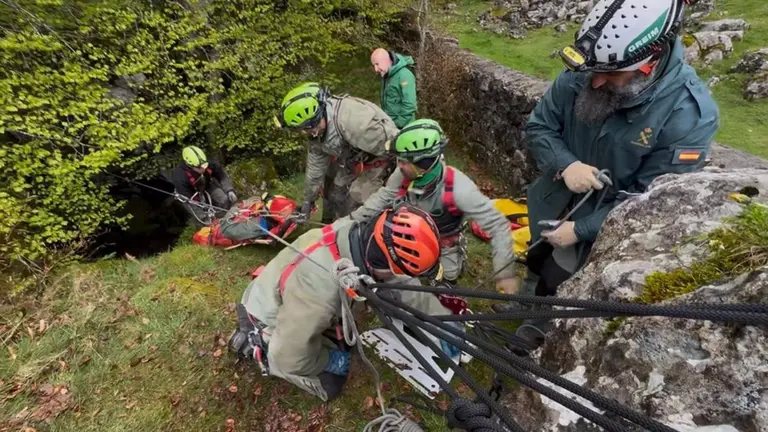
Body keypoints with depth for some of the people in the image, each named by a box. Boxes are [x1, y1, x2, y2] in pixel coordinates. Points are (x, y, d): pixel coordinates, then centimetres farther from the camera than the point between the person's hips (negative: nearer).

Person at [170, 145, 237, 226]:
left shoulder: (210, 164, -31)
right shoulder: (180, 178, -39)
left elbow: (223, 177, -12)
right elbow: (188, 202, -32)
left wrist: (230, 190, -26)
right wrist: (202, 217, -32)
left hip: (207, 185, 3)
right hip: (191, 194, -3)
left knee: (225, 200, -16)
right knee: (200, 220, -15)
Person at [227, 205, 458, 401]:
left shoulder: (358, 235, -22)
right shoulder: (321, 285, -45)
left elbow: (405, 285, -7)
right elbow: (291, 356, -32)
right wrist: (329, 360, -12)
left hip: (289, 304, 7)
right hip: (267, 321, -6)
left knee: (344, 343, 19)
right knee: (330, 385, 2)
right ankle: (254, 344, 11)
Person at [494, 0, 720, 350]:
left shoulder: (689, 115, -28)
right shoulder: (578, 76, -20)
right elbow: (538, 126, -8)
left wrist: (580, 229, -24)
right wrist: (565, 164, -27)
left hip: (604, 219, -4)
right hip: (556, 198, 4)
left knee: (557, 279, 9)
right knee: (536, 257, 25)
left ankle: (539, 323, 41)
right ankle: (528, 296, 57)